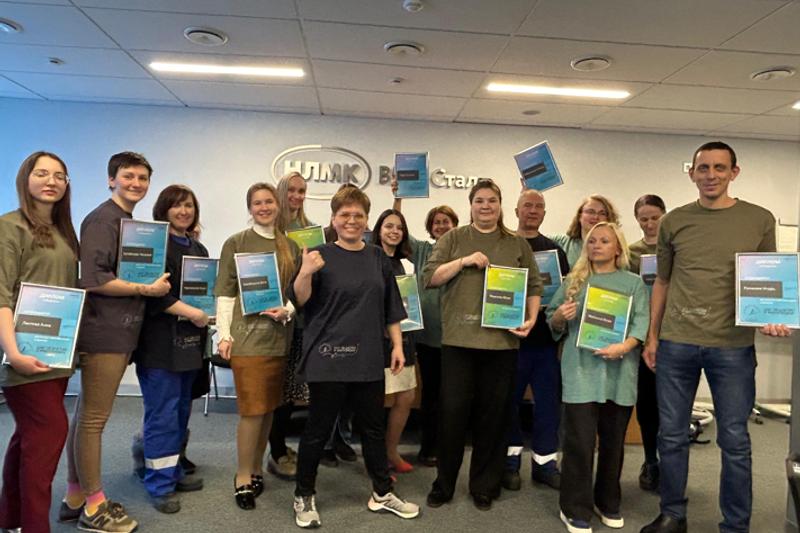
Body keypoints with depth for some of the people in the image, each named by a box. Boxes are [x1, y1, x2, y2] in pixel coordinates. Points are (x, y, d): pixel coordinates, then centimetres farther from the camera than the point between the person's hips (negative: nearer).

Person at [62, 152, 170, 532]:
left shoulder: (132, 223, 16)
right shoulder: (101, 220, -11)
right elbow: (93, 279, -21)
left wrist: (155, 285, 8)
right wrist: (147, 289, -18)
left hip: (118, 333, 9)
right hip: (103, 333, -9)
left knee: (86, 415, 16)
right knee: (93, 419, 2)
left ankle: (75, 498, 29)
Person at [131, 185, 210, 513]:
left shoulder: (199, 250, 16)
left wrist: (207, 315, 2)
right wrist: (192, 313, -16)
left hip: (189, 342, 7)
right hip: (161, 342, -7)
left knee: (181, 412, 14)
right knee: (162, 414, -3)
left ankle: (172, 472, 26)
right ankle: (159, 485, 8)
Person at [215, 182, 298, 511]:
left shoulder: (291, 247, 12)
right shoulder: (235, 244, 2)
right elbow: (224, 293, -1)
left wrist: (287, 311, -6)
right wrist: (224, 335, -8)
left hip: (279, 336, 4)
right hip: (247, 335, -4)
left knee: (269, 407, 11)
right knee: (252, 409, -4)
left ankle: (256, 470, 27)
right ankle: (243, 479, 12)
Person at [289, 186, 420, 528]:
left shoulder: (378, 259, 8)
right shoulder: (321, 256, -5)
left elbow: (391, 309, 13)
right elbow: (299, 302, -9)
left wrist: (397, 346, 9)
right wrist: (305, 273, -27)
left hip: (369, 359, 5)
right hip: (328, 358, -4)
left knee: (374, 427, 15)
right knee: (318, 430, 6)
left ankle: (382, 493, 31)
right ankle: (304, 497, 25)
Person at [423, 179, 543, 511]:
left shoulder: (517, 244, 11)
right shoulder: (453, 238, 7)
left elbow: (534, 286, 10)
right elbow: (429, 277, -1)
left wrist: (531, 319, -6)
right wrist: (464, 261, -12)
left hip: (502, 340, 1)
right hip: (458, 339, -1)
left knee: (493, 415, 8)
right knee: (453, 412, 4)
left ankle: (484, 487, 24)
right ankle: (443, 484, 21)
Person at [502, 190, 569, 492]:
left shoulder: (555, 250, 13)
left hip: (546, 336, 3)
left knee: (549, 400, 7)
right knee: (509, 399, 6)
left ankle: (545, 460, 19)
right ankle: (511, 459, 20)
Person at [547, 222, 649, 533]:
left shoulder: (634, 283, 8)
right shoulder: (573, 282, 9)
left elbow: (641, 323, -2)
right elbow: (554, 325, 9)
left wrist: (624, 346, -19)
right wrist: (559, 316, -13)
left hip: (619, 373, 1)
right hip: (581, 371, -1)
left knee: (613, 440, 13)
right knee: (579, 440, -2)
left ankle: (608, 503, 30)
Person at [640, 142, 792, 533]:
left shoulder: (760, 220, 3)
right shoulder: (673, 221, 6)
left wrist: (773, 317, -11)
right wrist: (652, 336, 9)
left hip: (733, 347, -1)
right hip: (675, 344, 2)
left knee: (734, 440, 7)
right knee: (671, 435, 9)